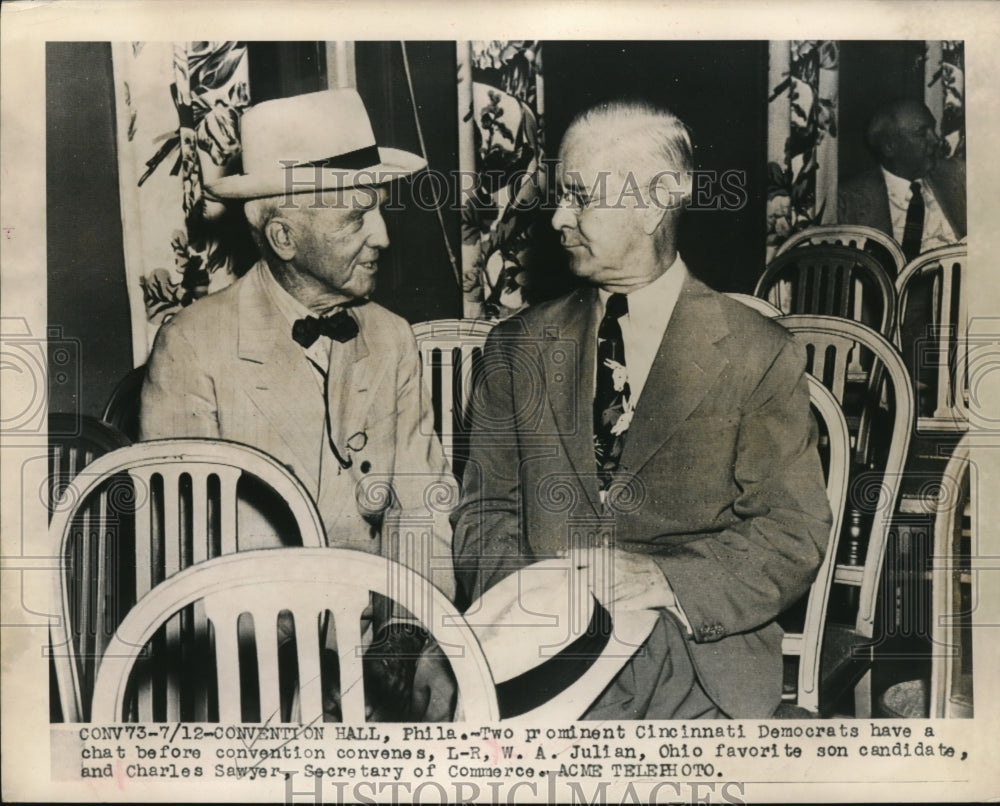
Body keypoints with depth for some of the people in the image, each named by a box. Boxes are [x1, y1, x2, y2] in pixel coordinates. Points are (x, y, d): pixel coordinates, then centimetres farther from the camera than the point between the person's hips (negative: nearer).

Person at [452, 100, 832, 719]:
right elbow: (485, 510, 8)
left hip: (700, 651, -2)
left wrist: (665, 581, -19)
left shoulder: (760, 357, 0)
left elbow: (795, 534, -2)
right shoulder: (520, 346, 10)